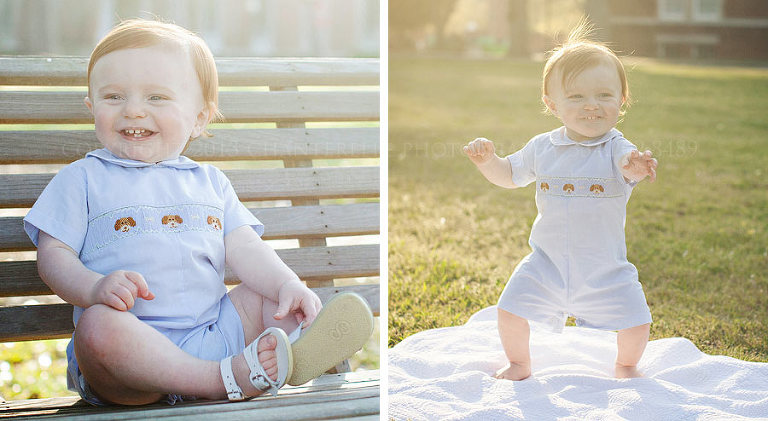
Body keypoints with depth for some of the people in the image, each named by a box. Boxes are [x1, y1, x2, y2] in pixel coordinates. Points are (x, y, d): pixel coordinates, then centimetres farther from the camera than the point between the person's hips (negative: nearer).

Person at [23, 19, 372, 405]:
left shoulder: (209, 181, 20)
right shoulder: (83, 178, 10)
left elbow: (244, 248, 12)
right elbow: (53, 253, 2)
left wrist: (288, 284, -10)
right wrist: (96, 287, -22)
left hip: (211, 332, 5)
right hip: (136, 344, -4)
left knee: (276, 297, -9)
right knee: (100, 326, -35)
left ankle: (289, 357, -41)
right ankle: (221, 378, -36)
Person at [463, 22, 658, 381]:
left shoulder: (616, 148, -13)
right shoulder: (542, 148, -2)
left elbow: (627, 165, -37)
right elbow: (509, 175, 13)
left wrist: (636, 167, -61)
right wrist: (487, 160, -7)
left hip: (604, 268, -2)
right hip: (547, 262, 2)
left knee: (636, 323, -6)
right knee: (511, 310, -6)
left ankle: (626, 364, 29)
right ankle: (519, 363, 24)